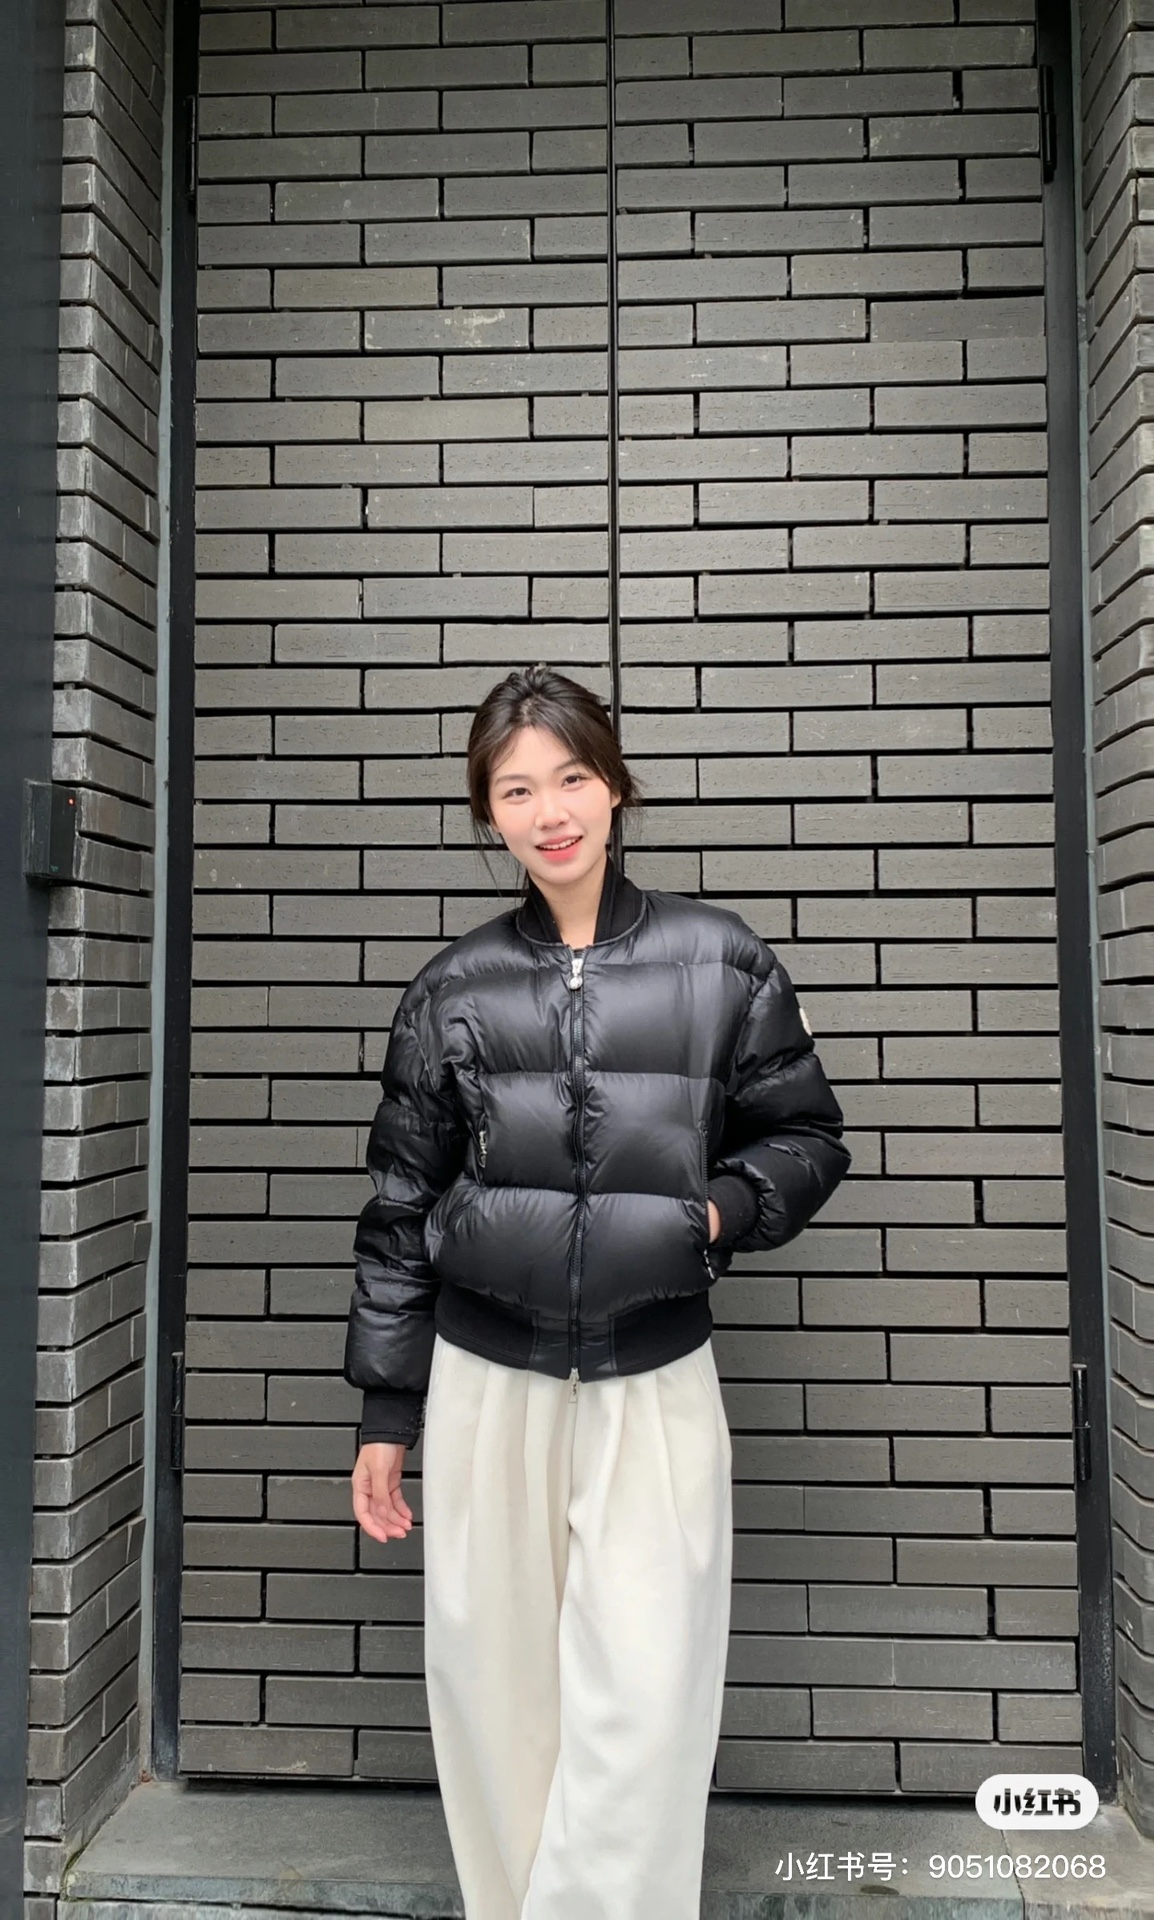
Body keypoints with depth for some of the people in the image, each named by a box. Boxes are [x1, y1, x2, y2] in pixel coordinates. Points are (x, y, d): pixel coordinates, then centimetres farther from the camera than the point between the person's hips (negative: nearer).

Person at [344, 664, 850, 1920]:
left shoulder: (721, 962, -2)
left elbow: (806, 1136, 8)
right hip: (485, 1384, 2)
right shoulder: (453, 991, 1)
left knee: (641, 1706, 0)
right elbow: (399, 1209, 6)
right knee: (496, 1688, 12)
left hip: (655, 1384, -1)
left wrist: (722, 1208, -13)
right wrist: (386, 1416, 7)